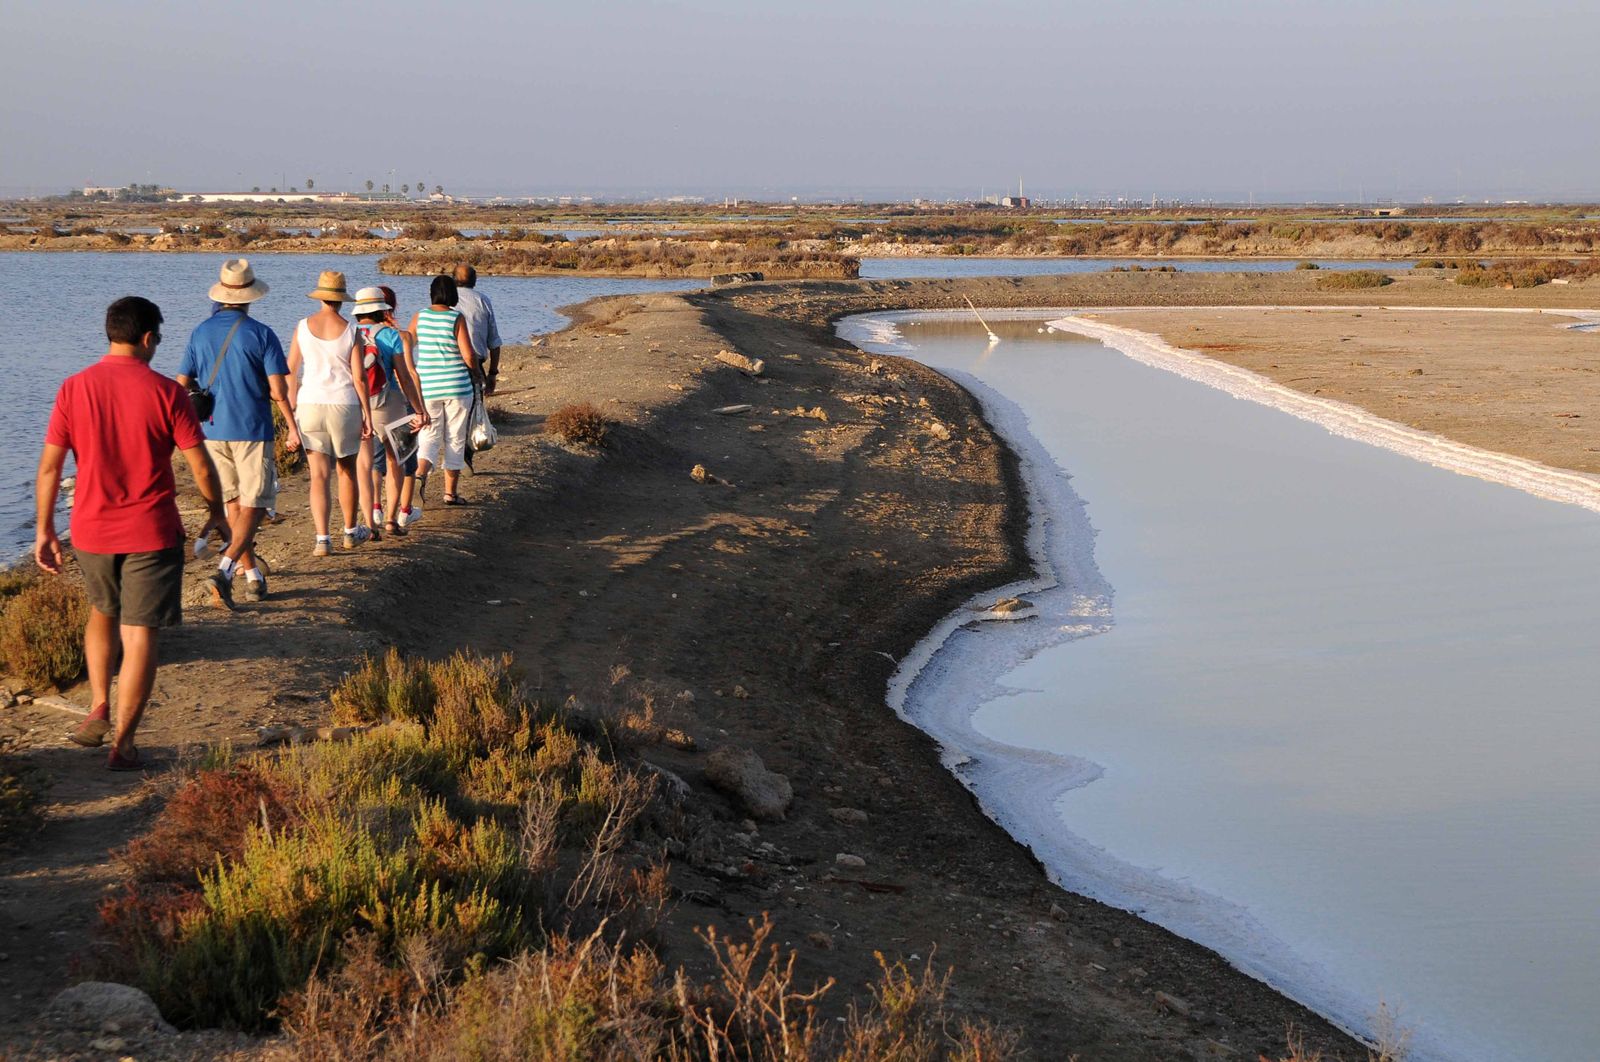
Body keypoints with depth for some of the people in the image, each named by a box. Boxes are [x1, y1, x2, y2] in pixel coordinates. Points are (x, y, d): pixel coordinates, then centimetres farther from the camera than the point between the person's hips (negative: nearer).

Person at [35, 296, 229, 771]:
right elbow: (201, 466, -7)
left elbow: (49, 467, -1)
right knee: (140, 635, 2)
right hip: (152, 533, -3)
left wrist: (44, 530, 8)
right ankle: (122, 743, 1)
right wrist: (217, 512, 10)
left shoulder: (74, 389, -3)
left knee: (102, 613, 28)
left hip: (91, 531, 3)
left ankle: (99, 709, 21)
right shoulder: (166, 392, -9)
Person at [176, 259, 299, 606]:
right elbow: (278, 390, -13)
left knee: (234, 503, 16)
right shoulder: (261, 334, -10)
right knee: (254, 505, -1)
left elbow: (183, 384, 6)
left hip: (213, 430, 5)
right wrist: (292, 427, 1)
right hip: (252, 430, -5)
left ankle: (252, 576, 21)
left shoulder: (201, 332, 3)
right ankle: (225, 569, -19)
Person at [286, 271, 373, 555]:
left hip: (310, 405, 1)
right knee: (347, 471, 17)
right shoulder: (350, 331, -5)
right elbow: (359, 377, -6)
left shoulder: (303, 327, 0)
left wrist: (292, 409, 14)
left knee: (319, 475, 0)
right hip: (345, 405, 0)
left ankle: (322, 539, -10)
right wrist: (367, 414, 1)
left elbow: (290, 372, 3)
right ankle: (351, 532, 30)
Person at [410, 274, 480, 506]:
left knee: (429, 436, 10)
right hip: (457, 386, -2)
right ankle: (451, 491, 12)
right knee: (455, 439, 9)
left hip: (427, 388, 2)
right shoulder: (457, 318, -10)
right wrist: (475, 373, 6)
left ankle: (421, 471, -19)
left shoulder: (419, 317, -1)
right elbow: (468, 356, -14)